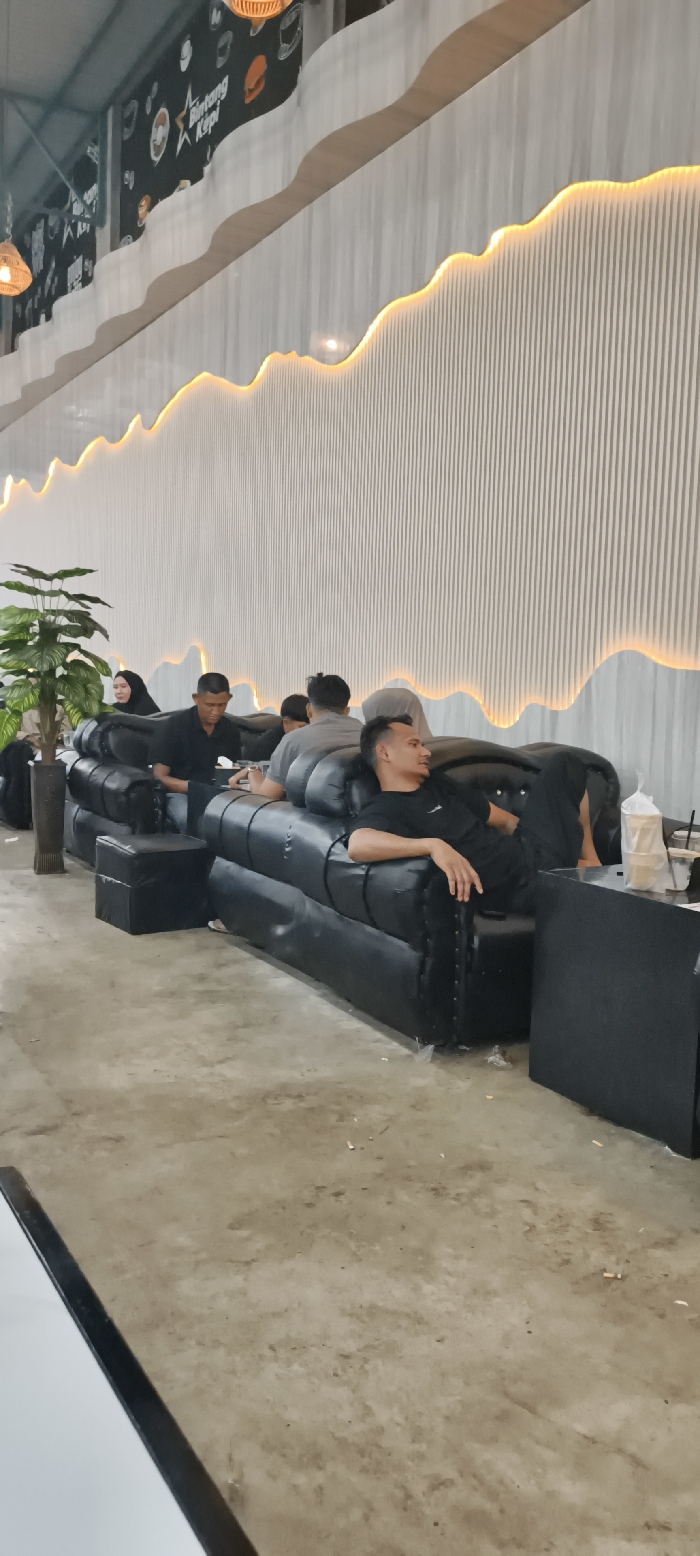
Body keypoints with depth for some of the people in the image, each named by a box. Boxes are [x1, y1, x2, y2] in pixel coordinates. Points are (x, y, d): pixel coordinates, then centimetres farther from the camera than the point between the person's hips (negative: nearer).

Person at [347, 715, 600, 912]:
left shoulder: (440, 785, 17)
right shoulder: (382, 811, -10)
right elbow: (357, 845, -35)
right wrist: (433, 845, -47)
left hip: (531, 851, 9)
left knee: (565, 764, 20)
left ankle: (588, 860, 17)